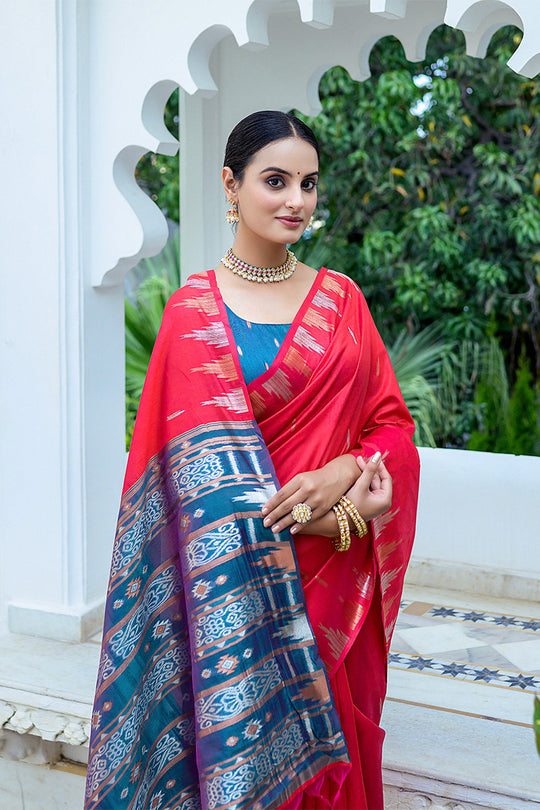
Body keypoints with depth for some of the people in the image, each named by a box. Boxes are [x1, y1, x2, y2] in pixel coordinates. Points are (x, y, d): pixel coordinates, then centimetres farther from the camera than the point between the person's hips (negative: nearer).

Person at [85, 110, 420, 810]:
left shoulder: (341, 299, 7)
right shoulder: (195, 311, -3)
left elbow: (392, 423, 6)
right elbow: (209, 465, -9)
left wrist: (341, 474, -16)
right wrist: (338, 518, -16)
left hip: (338, 575, 3)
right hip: (242, 577, -3)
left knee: (333, 741, 12)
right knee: (245, 744, 5)